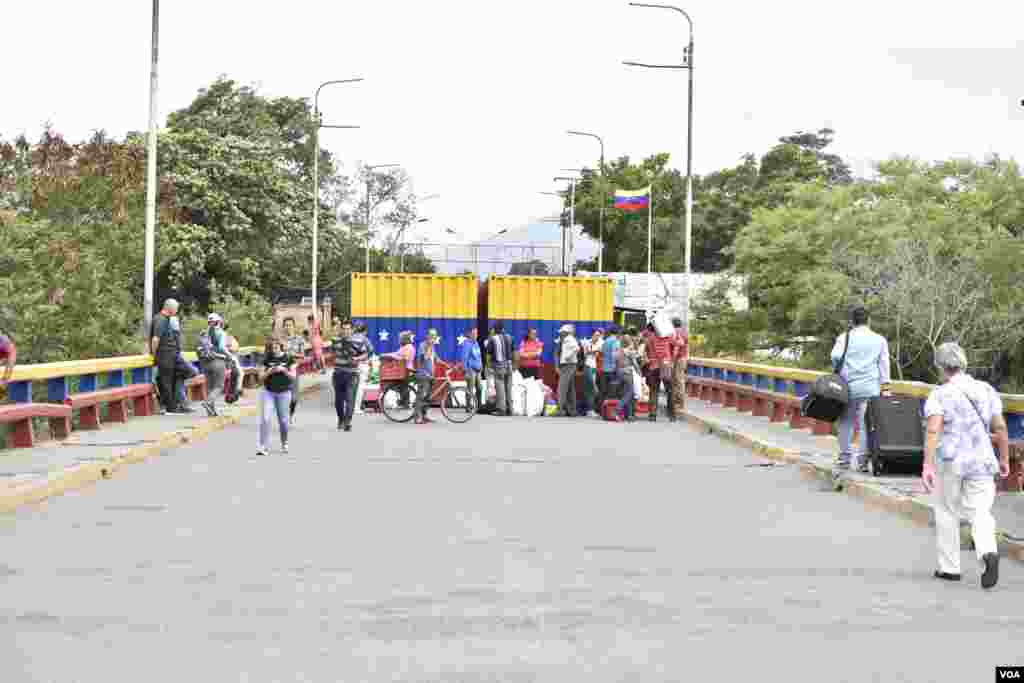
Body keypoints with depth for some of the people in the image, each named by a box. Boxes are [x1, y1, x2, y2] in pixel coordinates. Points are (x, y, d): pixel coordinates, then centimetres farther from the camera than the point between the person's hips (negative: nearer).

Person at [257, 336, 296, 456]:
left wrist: (284, 370, -16)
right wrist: (269, 371, -12)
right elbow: (262, 377, 7)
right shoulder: (267, 359, 5)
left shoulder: (288, 358, -1)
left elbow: (293, 376, -1)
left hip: (284, 392, -1)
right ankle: (262, 446, -9)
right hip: (268, 391, 1)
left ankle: (284, 444, 28)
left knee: (283, 419, 6)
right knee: (265, 418, -8)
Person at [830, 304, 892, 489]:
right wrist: (884, 386, 8)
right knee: (866, 424, 2)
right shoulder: (879, 340, 9)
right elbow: (884, 364, 7)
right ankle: (862, 461, 1)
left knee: (846, 423, 10)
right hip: (870, 388, 1)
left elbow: (835, 357, -9)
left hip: (848, 386, -1)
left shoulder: (844, 337, 3)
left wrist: (840, 373, 7)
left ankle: (844, 458, 13)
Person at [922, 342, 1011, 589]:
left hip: (948, 461, -2)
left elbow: (933, 431, -20)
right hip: (981, 462, 3)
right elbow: (1000, 427, 6)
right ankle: (989, 554, -24)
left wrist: (927, 466, -24)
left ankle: (949, 567, 21)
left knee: (947, 512, 15)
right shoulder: (987, 391, 4)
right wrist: (1004, 459, 17)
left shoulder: (939, 395, -9)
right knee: (980, 514, 4)